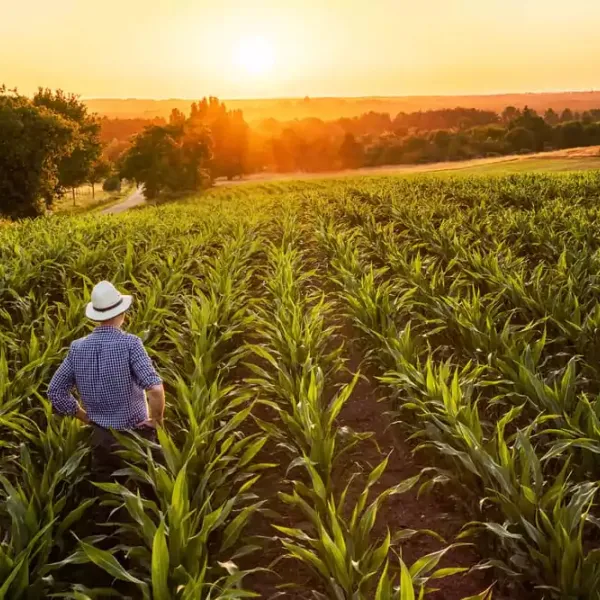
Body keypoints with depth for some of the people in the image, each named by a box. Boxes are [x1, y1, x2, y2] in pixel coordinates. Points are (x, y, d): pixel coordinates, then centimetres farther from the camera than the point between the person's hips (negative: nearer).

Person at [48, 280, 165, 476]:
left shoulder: (78, 347, -2)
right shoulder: (130, 343, -17)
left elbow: (55, 392, 4)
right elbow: (155, 388, -28)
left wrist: (88, 418, 10)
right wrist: (157, 420, -12)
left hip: (101, 438, 4)